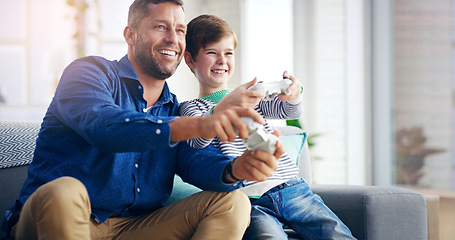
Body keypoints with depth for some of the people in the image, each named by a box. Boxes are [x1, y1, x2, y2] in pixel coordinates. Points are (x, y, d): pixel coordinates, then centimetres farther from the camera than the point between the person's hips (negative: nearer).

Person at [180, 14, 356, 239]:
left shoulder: (250, 95, 24)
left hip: (291, 187, 4)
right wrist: (224, 107, -32)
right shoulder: (191, 107, 10)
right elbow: (196, 141, -13)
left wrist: (293, 94, -19)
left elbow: (289, 111, 6)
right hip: (250, 200, -4)